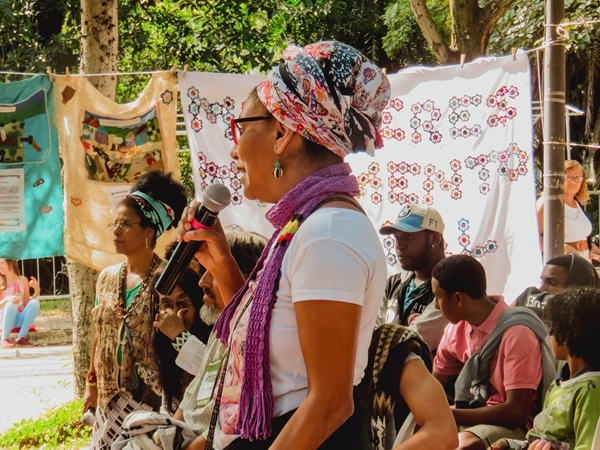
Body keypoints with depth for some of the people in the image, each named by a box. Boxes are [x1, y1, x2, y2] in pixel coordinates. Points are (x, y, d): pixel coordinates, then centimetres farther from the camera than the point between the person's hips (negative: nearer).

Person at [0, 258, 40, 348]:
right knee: (11, 304, -34)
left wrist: (36, 292, -5)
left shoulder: (23, 280, 8)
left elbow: (27, 304, 9)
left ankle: (21, 337, -26)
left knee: (35, 302, -25)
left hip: (21, 318, 3)